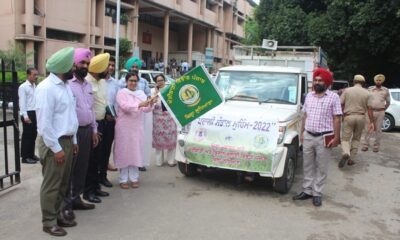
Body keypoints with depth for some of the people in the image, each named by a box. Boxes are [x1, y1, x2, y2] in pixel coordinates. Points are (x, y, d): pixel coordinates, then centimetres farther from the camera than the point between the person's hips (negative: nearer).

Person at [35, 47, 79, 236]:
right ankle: (49, 222, 18)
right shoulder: (47, 88, -18)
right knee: (51, 185, 4)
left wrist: (73, 141, 15)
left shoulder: (65, 85, 10)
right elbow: (44, 122, -20)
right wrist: (56, 148, -18)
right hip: (53, 143, -9)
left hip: (66, 140, 9)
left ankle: (57, 215, 31)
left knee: (63, 183, 17)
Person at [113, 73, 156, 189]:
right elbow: (125, 107, -19)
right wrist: (139, 105, -31)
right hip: (124, 127, -4)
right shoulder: (122, 93, -3)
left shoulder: (141, 93, 10)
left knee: (136, 151, 6)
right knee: (124, 151, 0)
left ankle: (134, 178, 13)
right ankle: (123, 179, 7)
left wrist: (150, 103, -21)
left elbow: (146, 109, 0)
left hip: (137, 126, 4)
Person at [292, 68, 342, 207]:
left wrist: (336, 137, -12)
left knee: (321, 168, 5)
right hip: (308, 136, 5)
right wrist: (302, 133, 11)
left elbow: (336, 119, -6)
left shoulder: (333, 97, -3)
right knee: (308, 166, 11)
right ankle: (307, 191, 21)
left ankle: (317, 194, 14)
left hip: (324, 138, -4)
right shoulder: (309, 96, 11)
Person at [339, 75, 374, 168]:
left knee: (345, 139, 4)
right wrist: (371, 122, 7)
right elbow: (369, 109, 2)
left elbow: (340, 104, -5)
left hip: (348, 117, -2)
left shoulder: (347, 90, -1)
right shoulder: (366, 93, 2)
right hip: (361, 118, 2)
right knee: (356, 139, 17)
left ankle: (346, 153, -25)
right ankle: (351, 159, 15)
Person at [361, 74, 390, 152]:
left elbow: (388, 102, 16)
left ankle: (376, 146, 12)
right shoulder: (370, 89, 6)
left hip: (380, 112, 0)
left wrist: (383, 110, 14)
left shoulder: (385, 90, 6)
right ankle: (365, 145, 6)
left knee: (378, 130, 4)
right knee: (368, 128, 0)